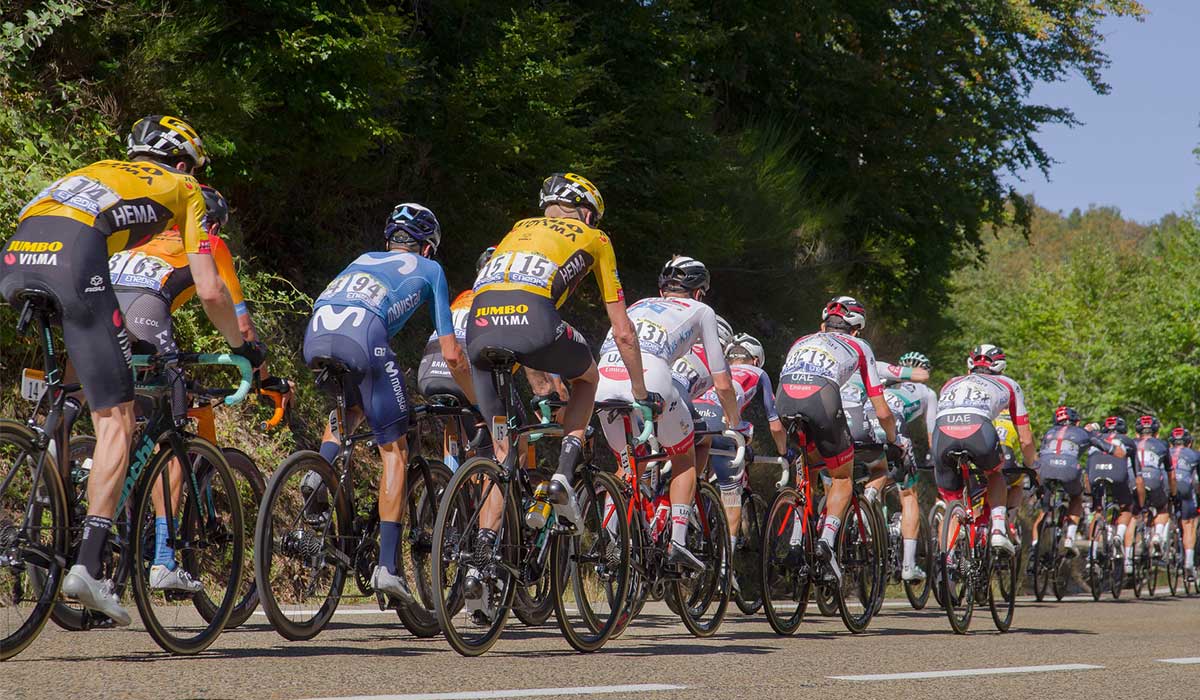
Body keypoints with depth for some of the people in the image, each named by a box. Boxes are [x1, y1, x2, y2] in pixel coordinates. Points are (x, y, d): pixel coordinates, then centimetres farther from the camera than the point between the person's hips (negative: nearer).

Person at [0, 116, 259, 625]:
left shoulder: (98, 171, 41)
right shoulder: (183, 190, 27)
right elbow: (210, 291, 19)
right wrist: (241, 346, 36)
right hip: (74, 258, -5)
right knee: (115, 420, -1)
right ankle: (88, 565, -11)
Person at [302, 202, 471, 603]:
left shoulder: (364, 260, 39)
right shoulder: (429, 270, 28)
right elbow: (451, 354, 25)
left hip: (315, 334, 4)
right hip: (362, 333, -4)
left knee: (351, 407, 35)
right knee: (395, 453, 9)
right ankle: (387, 566, 2)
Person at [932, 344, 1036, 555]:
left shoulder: (951, 384, 40)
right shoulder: (1009, 385, 34)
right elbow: (1026, 440, 33)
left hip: (943, 434, 2)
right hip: (979, 430, -1)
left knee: (949, 498, 22)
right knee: (994, 474, 31)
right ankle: (998, 529, 12)